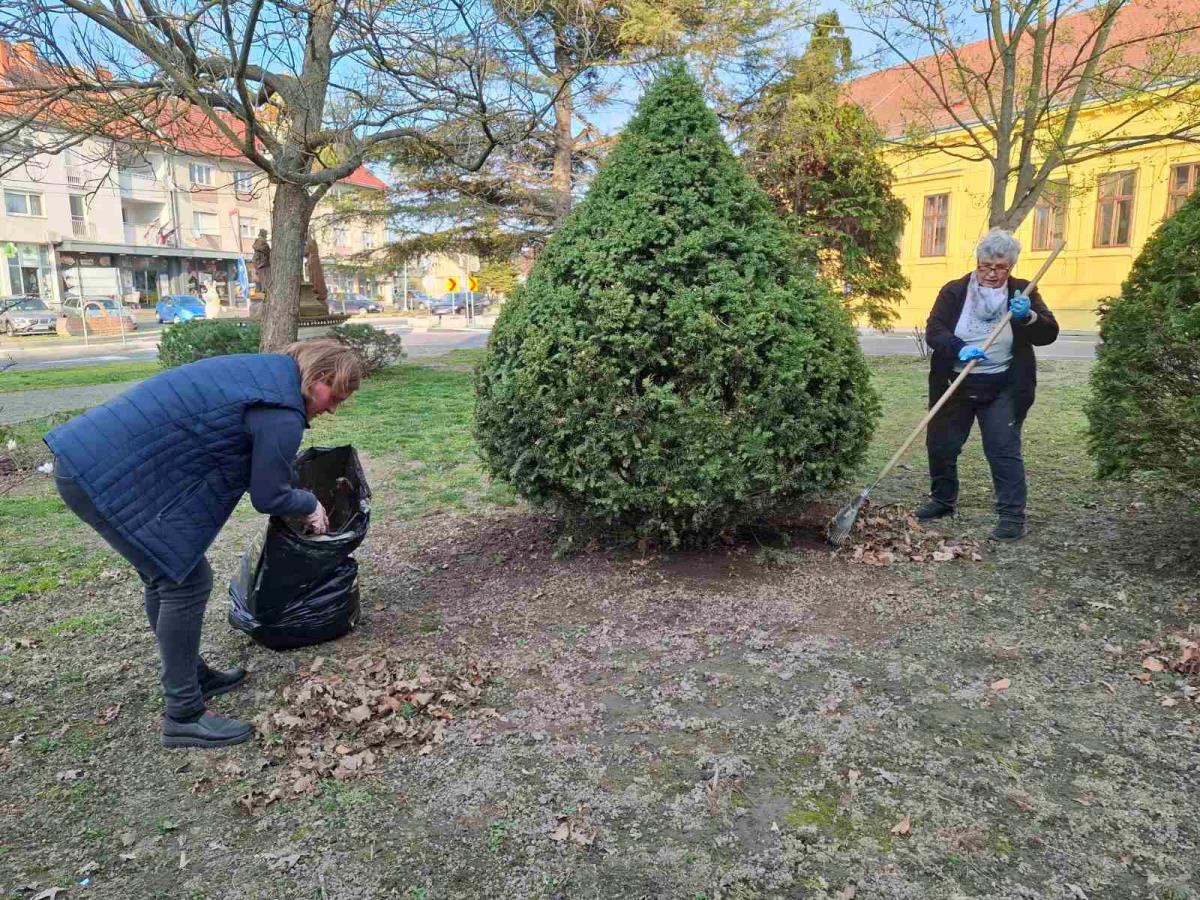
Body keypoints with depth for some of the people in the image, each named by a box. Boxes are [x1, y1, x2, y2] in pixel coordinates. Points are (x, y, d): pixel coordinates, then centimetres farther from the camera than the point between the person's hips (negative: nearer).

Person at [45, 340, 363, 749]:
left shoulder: (265, 368, 13)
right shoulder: (283, 415, -17)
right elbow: (267, 497, -7)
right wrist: (311, 505, 12)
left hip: (87, 455, 11)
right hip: (110, 477, -11)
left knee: (164, 575, 20)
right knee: (187, 582, -3)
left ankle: (190, 675, 36)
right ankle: (184, 717, 8)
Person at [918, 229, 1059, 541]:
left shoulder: (1022, 292, 1)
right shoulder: (954, 291, -1)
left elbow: (1049, 334, -5)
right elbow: (933, 331, -11)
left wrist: (1028, 316, -26)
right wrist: (960, 349, -29)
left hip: (1002, 388, -2)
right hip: (955, 384, 2)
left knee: (1004, 450, -6)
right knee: (941, 444, 9)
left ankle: (1013, 516, 1)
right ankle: (943, 500, 29)